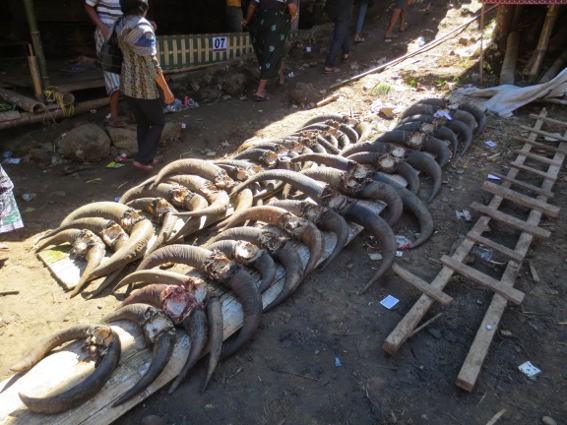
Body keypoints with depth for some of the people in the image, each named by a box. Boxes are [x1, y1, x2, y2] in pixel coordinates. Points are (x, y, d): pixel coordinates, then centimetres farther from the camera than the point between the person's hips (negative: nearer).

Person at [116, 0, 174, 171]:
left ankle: (147, 157, 27)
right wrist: (167, 90, -15)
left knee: (142, 123, 19)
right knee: (158, 122, 11)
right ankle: (142, 159, 7)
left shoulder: (121, 25, 3)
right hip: (144, 86, -7)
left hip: (127, 84, 7)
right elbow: (152, 64, -21)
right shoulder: (143, 28, -20)